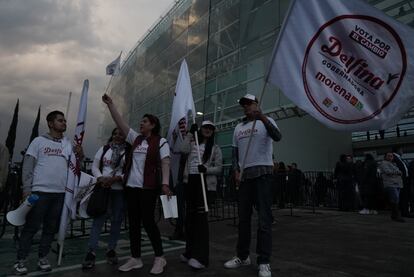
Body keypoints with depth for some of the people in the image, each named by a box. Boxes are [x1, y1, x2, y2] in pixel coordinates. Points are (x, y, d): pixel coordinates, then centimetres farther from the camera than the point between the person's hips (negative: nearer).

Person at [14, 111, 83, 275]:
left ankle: (43, 258, 22)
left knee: (51, 227, 10)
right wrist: (27, 188, -8)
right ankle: (20, 260, 15)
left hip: (60, 192, 4)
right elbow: (28, 166, -1)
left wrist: (80, 156, -13)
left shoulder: (68, 144, 11)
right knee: (31, 226, 2)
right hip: (40, 191, -4)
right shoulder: (39, 141, 1)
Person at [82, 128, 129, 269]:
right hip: (104, 188, 1)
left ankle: (111, 250, 20)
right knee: (98, 218, -3)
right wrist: (100, 178, -10)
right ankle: (91, 252, 2)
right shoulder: (104, 149, 8)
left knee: (116, 220, 7)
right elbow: (95, 166, 7)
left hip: (121, 190, -1)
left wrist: (114, 179, -18)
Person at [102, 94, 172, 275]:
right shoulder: (136, 138, 13)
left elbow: (165, 163, -9)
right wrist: (110, 104, 5)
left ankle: (159, 257, 11)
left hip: (148, 187, -6)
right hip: (131, 186, 6)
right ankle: (136, 259, 20)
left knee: (148, 221, -4)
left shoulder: (160, 142, -2)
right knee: (133, 223, 9)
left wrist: (165, 183, -21)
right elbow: (120, 123, 11)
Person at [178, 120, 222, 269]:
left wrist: (206, 169, -17)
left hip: (205, 182, -4)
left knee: (201, 215, -12)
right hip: (190, 180, 4)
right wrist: (190, 133, -3)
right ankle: (190, 251, 23)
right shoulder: (193, 143, 15)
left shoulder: (215, 148, 8)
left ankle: (200, 256, -10)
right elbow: (183, 149, -7)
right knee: (190, 215, 9)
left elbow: (219, 168, 2)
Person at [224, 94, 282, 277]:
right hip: (244, 175, 6)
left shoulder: (266, 121, 2)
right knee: (243, 217, 9)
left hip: (262, 173, -5)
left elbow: (277, 137, -18)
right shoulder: (238, 127, 18)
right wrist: (236, 171, 3)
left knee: (264, 218, -5)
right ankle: (242, 256, 21)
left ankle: (264, 262, 2)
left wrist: (263, 118, -31)